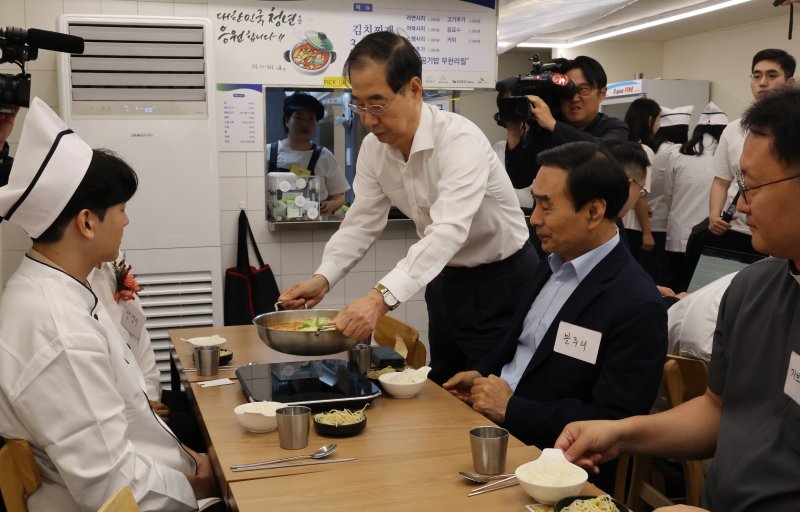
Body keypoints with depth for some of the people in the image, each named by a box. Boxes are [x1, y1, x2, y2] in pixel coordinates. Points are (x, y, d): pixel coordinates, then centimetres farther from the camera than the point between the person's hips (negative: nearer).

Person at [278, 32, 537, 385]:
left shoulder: (460, 140, -29)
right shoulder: (373, 148, -6)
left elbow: (448, 231, -41)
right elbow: (361, 224, -3)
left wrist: (381, 297, -53)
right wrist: (322, 278, -21)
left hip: (501, 280, -6)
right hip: (446, 279, 7)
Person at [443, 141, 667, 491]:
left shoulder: (637, 306, -19)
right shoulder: (554, 264, 7)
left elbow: (613, 425, -21)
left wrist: (511, 409, -17)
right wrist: (481, 375, 2)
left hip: (543, 457, -8)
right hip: (489, 422, 8)